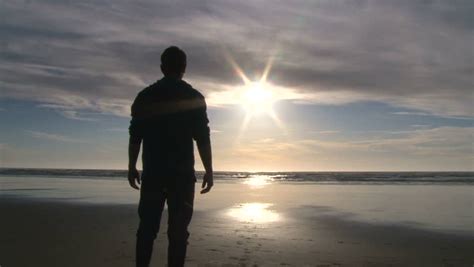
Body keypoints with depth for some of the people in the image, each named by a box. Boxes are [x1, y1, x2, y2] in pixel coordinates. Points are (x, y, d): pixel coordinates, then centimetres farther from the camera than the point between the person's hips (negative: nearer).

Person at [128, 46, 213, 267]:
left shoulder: (145, 96, 6)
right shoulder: (194, 97, -1)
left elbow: (135, 136, 5)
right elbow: (202, 138, -6)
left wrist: (131, 167, 13)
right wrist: (209, 171, -1)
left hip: (152, 172, 3)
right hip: (182, 174, -2)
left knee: (147, 226, 10)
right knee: (178, 229, 2)